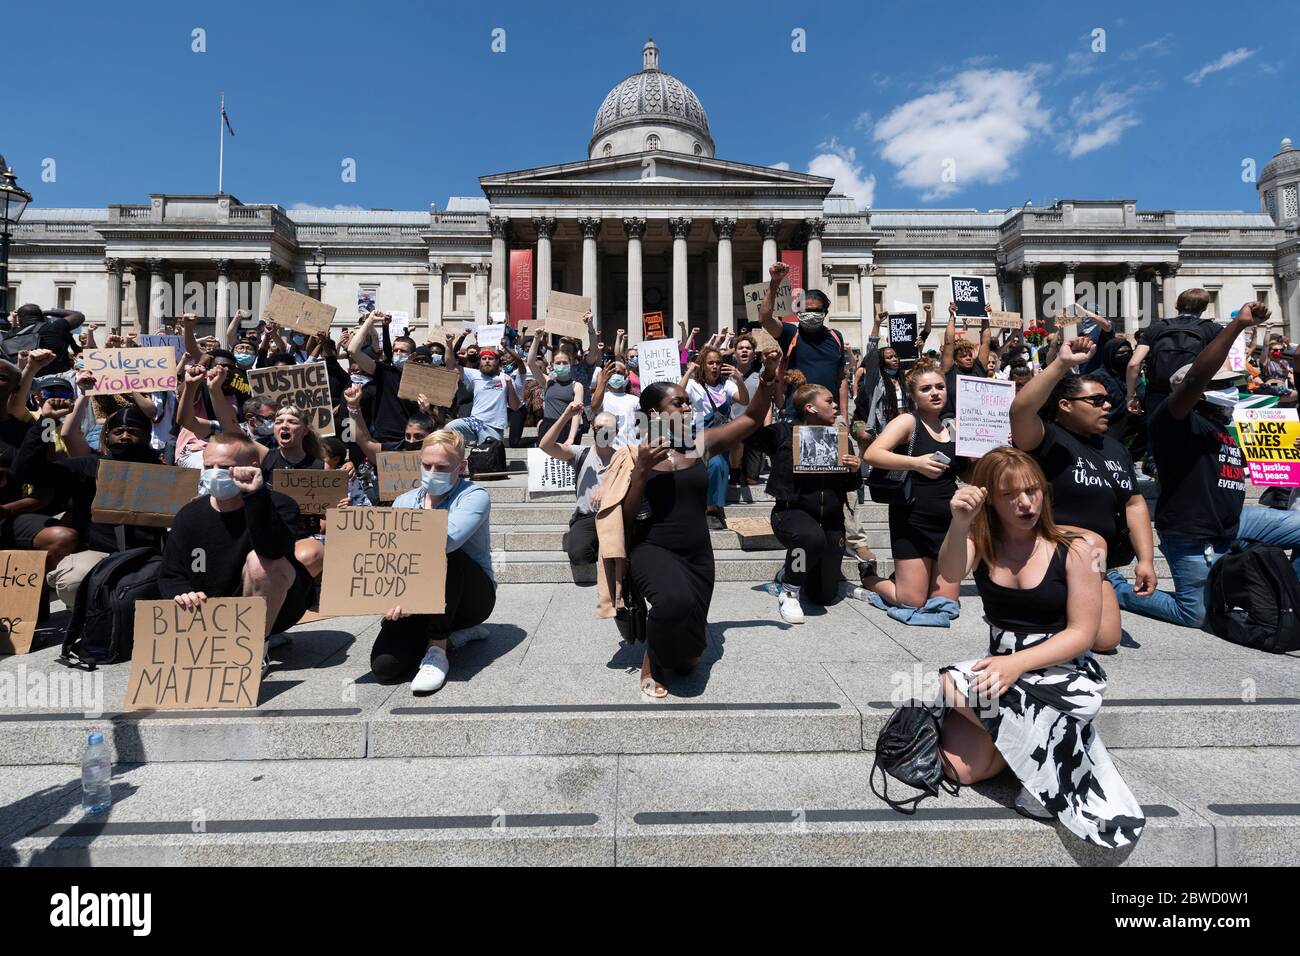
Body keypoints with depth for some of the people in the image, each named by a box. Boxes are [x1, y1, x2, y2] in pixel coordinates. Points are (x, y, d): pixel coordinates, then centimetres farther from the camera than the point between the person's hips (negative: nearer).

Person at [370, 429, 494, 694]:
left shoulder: (474, 496, -10)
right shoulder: (404, 502, 7)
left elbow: (447, 539, -30)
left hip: (473, 595, -4)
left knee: (443, 554, -35)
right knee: (384, 666, -20)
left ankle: (436, 651, -24)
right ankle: (453, 632, 8)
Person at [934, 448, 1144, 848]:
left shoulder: (1073, 550, -10)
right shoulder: (981, 544, -3)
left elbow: (1082, 633, -10)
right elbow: (951, 574, -25)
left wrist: (1019, 664, -24)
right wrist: (959, 524, -44)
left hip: (1063, 670, -3)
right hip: (1002, 666, 3)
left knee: (947, 686, -29)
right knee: (958, 767, -17)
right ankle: (1028, 738, 10)